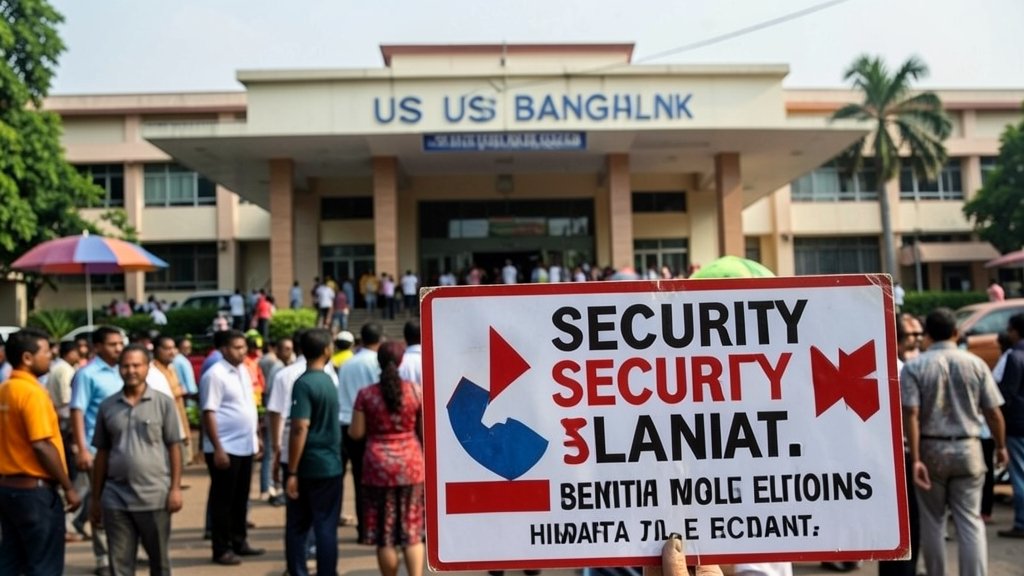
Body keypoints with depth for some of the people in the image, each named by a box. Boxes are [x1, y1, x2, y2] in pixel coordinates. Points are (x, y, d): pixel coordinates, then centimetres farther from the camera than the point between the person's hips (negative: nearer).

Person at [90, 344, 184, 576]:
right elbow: (102, 454, 9)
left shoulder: (164, 403, -1)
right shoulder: (107, 406, 5)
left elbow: (174, 448, -1)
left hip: (155, 495, -2)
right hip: (115, 497, 2)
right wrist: (96, 497, 9)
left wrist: (175, 488, -8)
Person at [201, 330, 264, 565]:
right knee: (223, 499, 2)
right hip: (225, 448, -8)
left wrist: (256, 436, 17)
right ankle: (221, 549, 11)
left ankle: (239, 542, 27)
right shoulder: (215, 375, -14)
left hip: (246, 446, 8)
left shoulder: (243, 371, 11)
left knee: (241, 498, 16)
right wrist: (218, 448, -20)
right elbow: (209, 413, -17)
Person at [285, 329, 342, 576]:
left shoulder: (304, 383, -12)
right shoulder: (329, 380, 5)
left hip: (308, 466, -4)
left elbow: (300, 429, -19)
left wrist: (292, 472, -16)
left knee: (297, 527, 9)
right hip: (331, 465, 4)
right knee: (326, 527, 7)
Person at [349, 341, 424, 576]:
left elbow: (356, 433, -2)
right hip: (411, 464, 1)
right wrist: (424, 456, 21)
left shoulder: (365, 394, -5)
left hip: (379, 466, -1)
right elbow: (425, 430, 4)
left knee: (385, 533, 8)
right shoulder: (416, 391, -3)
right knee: (412, 531, 9)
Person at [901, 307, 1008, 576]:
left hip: (931, 449, -1)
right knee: (971, 521, 6)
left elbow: (911, 415, -15)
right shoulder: (975, 364, -1)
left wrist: (915, 459, -14)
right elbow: (993, 412, 1)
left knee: (932, 520, 12)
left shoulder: (914, 367, -7)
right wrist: (1000, 446, 16)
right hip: (968, 448, 1)